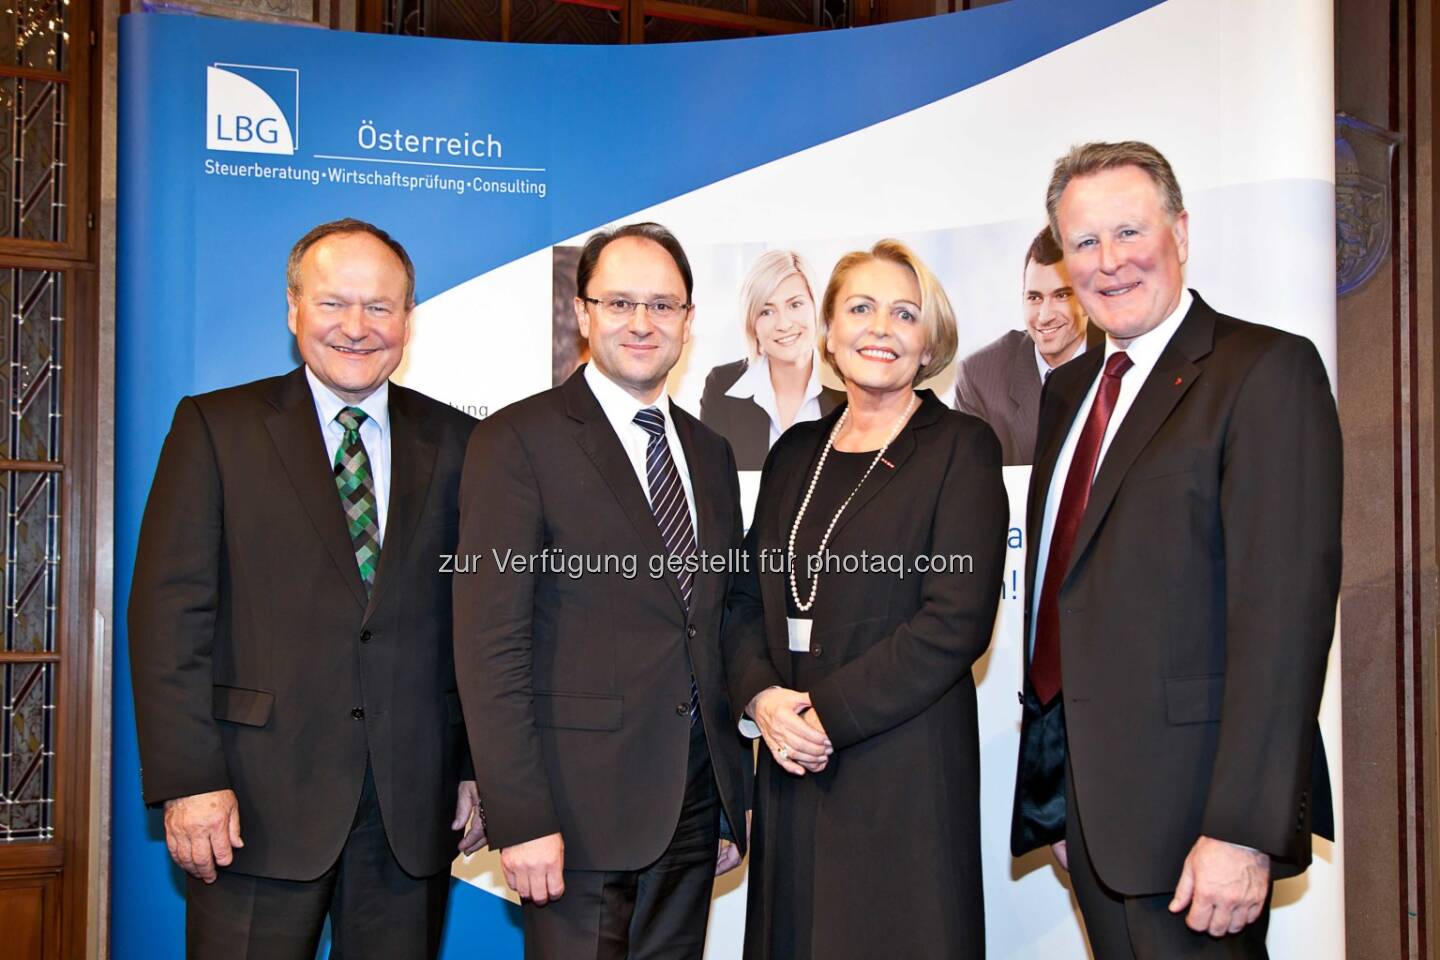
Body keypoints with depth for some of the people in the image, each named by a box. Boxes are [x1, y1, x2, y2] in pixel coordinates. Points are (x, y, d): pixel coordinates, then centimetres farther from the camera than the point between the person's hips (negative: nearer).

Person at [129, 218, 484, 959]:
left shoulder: (455, 443, 9)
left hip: (414, 805, 2)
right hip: (260, 796, -2)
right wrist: (188, 780, -10)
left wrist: (482, 766, 5)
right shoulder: (215, 426, 2)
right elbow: (170, 610, -3)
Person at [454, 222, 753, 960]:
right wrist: (521, 818, -17)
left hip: (695, 804, 6)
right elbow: (490, 643, -13)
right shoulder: (519, 441, -7)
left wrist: (733, 802, 13)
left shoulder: (711, 453, 13)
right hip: (581, 808, -6)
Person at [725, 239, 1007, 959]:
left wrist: (828, 711, -14)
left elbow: (956, 621, -13)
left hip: (905, 772, -5)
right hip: (792, 764, 5)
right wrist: (762, 697, -6)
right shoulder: (796, 452, 12)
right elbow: (748, 594, 12)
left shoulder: (962, 448, -5)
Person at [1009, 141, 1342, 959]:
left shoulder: (1267, 370, -10)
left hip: (1190, 802, -7)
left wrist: (1243, 830, -22)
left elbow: (1286, 608, -18)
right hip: (1086, 797, 7)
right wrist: (1058, 795, 11)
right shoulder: (1070, 389, 13)